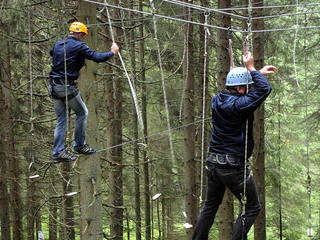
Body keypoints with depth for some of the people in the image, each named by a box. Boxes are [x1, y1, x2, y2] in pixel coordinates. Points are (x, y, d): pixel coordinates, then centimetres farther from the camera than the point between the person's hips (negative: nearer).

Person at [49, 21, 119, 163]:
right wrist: (112, 52, 6)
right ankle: (79, 146, 16)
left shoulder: (58, 44, 13)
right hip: (68, 87, -7)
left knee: (61, 119, 11)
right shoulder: (79, 46, -7)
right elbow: (97, 57, -10)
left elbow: (52, 53, 34)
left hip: (54, 87, 7)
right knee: (82, 113, 13)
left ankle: (58, 152, 5)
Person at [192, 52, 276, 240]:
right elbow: (264, 90, -27)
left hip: (213, 164, 8)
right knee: (253, 208, 5)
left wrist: (258, 73, 26)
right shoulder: (237, 105, -20)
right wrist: (252, 69, -14)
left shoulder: (218, 101, 5)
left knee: (210, 207, 19)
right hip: (233, 167, -8)